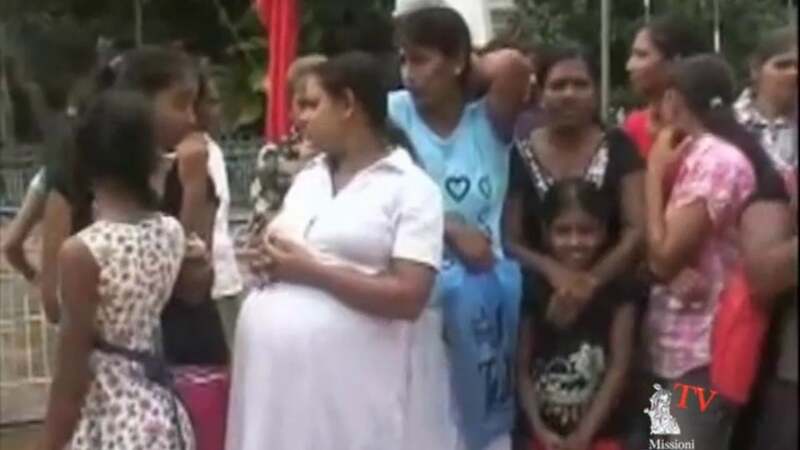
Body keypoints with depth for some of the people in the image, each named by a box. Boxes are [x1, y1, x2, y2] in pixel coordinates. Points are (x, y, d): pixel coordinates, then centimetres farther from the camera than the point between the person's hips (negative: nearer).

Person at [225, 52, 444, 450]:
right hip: (272, 369, 6)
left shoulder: (411, 188, -4)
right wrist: (264, 256, 3)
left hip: (346, 382, -6)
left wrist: (311, 270, -12)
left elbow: (409, 297, -14)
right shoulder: (307, 178, 17)